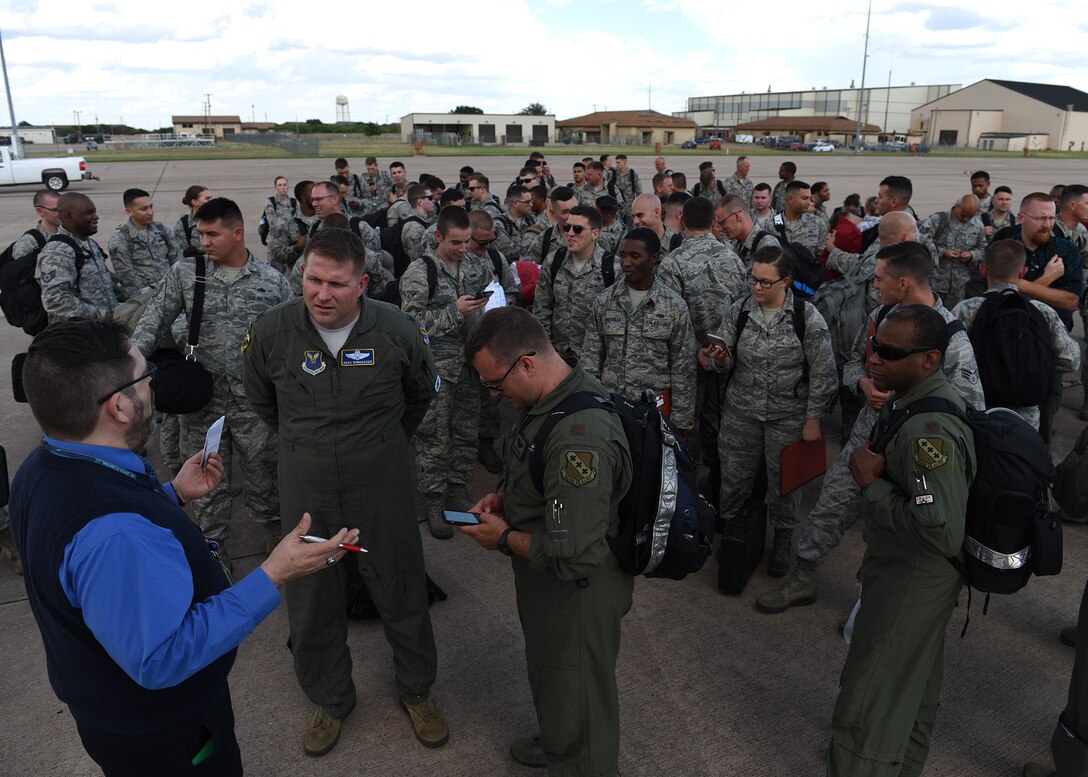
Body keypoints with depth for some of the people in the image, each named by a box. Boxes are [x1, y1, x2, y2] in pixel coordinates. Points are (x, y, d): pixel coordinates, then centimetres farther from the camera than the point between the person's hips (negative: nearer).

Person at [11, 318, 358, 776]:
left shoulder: (45, 467, -8)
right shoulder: (114, 535, -41)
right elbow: (161, 658, -35)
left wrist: (173, 494, 4)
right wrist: (272, 577, -36)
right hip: (158, 737, -9)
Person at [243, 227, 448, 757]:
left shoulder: (397, 330, -14)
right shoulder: (271, 331, -12)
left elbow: (422, 393, 8)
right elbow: (261, 400, 10)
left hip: (381, 481, -1)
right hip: (305, 484, 1)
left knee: (401, 591, 13)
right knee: (312, 599, 16)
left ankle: (416, 690, 39)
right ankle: (330, 699, 41)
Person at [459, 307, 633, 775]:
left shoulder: (580, 436, -36)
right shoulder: (556, 397, -4)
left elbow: (573, 555, -33)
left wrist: (503, 538, -18)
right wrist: (504, 496, 0)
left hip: (576, 592, -10)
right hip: (545, 582, 10)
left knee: (575, 697, 15)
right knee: (547, 671, 31)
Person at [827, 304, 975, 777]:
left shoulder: (930, 430, -32)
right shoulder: (907, 399, -1)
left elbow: (941, 533, -36)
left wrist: (872, 484, -29)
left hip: (911, 582, -10)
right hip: (914, 573, 10)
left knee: (868, 707, 3)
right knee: (913, 687, 29)